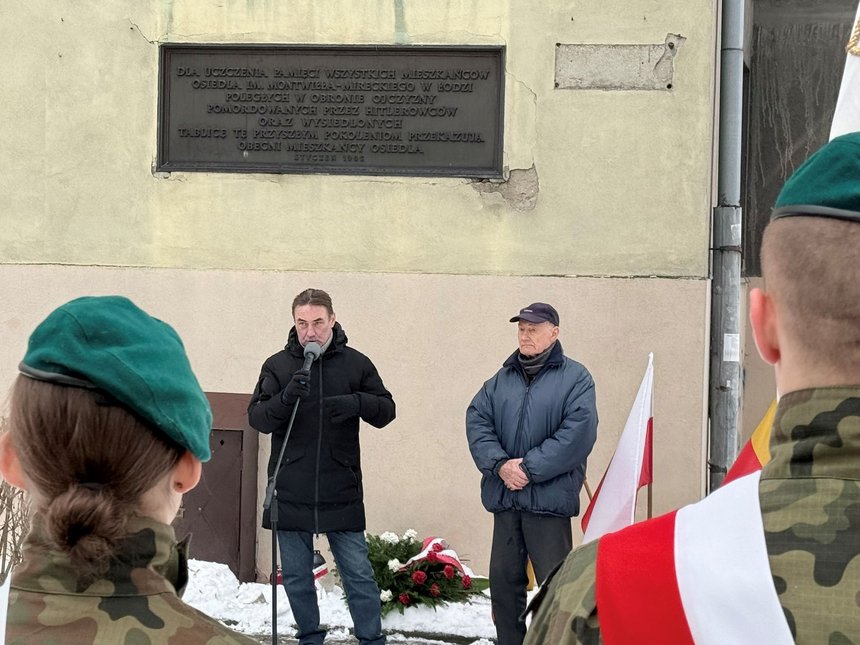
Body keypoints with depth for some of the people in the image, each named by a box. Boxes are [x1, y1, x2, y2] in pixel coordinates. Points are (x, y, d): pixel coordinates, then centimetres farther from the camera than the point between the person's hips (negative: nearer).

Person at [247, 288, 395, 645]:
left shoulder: (356, 363, 2)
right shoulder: (278, 365, 2)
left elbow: (386, 410, 5)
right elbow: (256, 417, -5)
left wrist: (357, 403, -17)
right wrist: (285, 398, -25)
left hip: (341, 493, -1)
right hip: (290, 492, 1)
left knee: (359, 574, 2)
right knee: (296, 576, 11)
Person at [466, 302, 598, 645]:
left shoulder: (575, 378, -2)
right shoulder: (501, 381, 14)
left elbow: (578, 433, -13)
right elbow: (477, 422, 5)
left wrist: (529, 468, -15)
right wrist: (500, 465, -12)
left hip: (549, 497, -5)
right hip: (504, 496, 5)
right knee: (504, 581, 11)